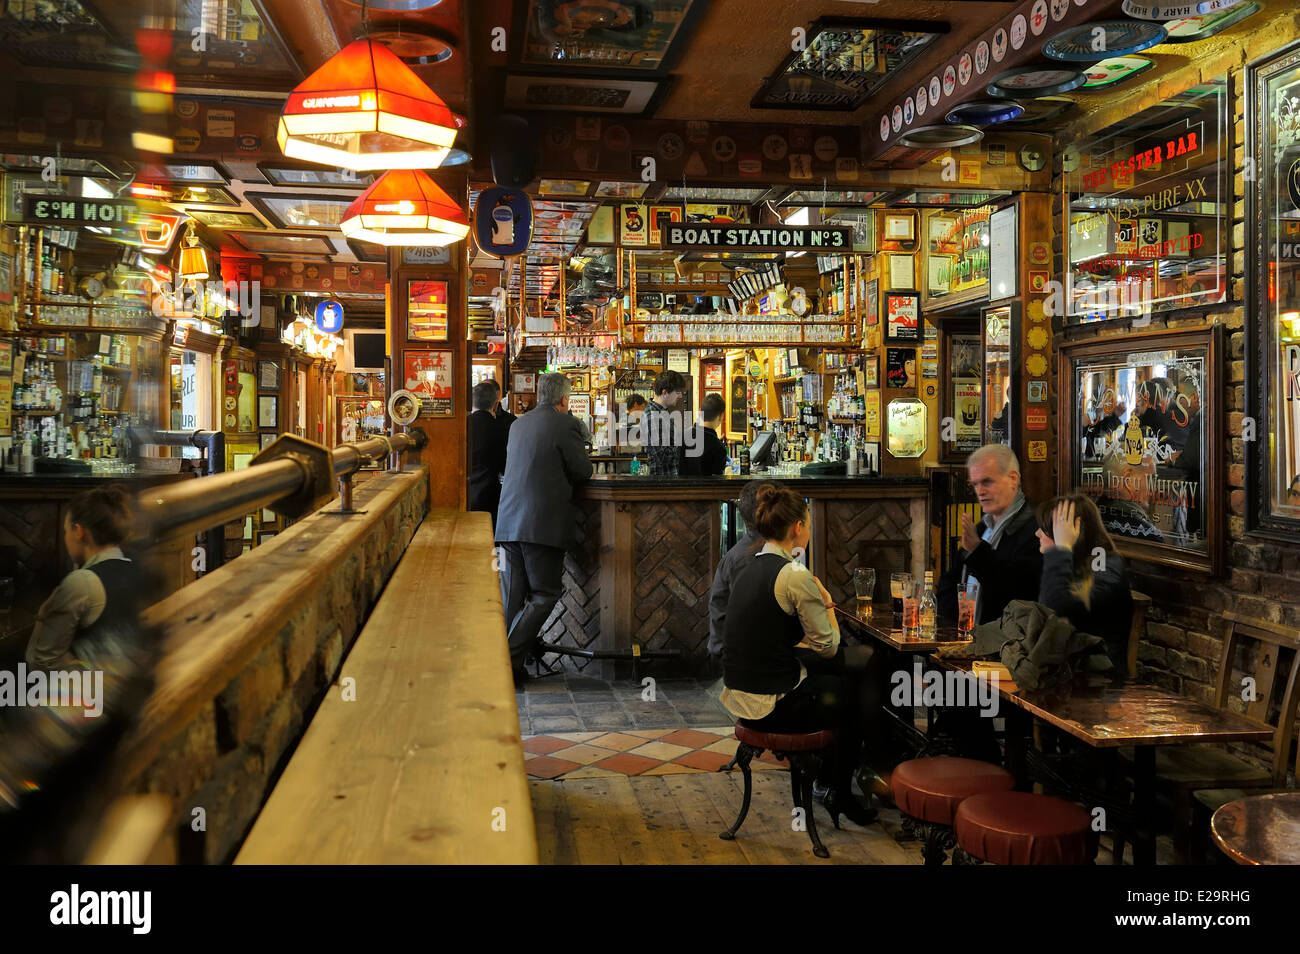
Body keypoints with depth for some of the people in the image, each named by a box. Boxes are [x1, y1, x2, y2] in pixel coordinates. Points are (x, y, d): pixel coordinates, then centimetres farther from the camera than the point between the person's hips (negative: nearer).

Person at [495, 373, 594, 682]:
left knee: (512, 596, 11)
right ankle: (511, 657, -6)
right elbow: (583, 471, -3)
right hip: (543, 523, -6)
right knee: (545, 594, 1)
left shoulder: (518, 423, 15)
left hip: (509, 521, 7)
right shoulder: (566, 424, -6)